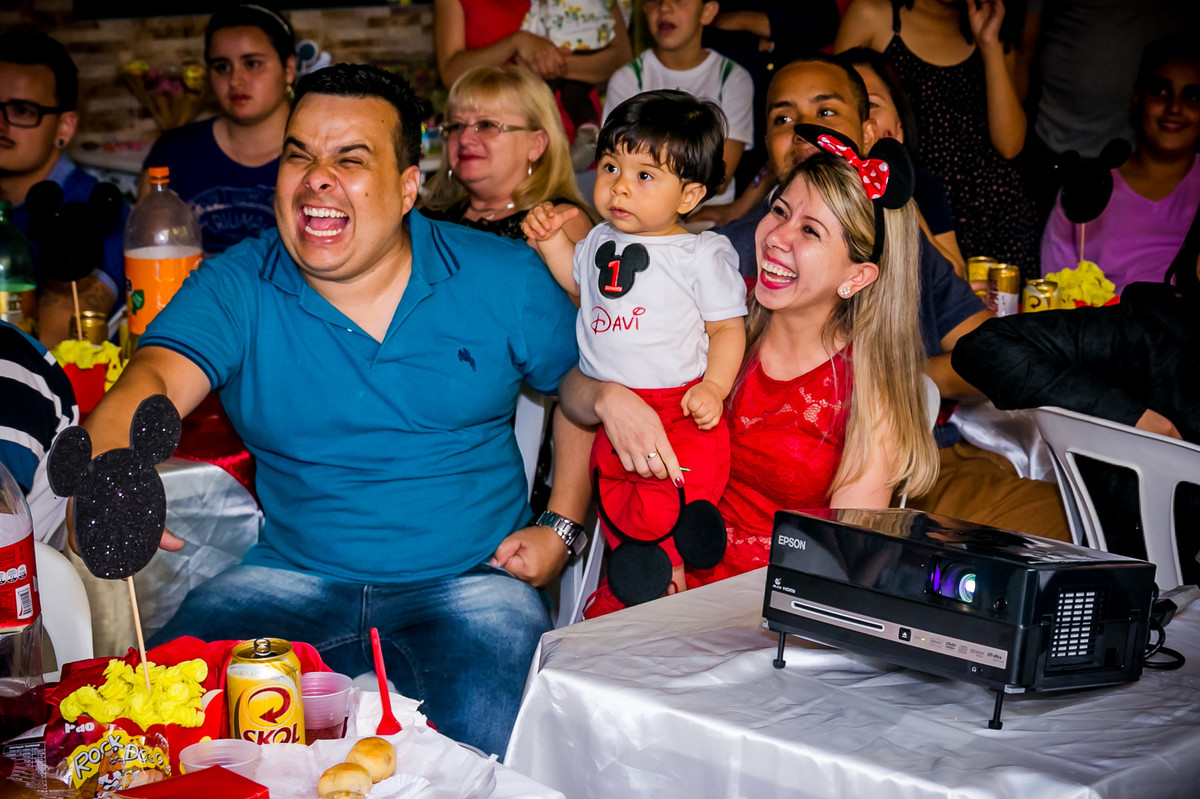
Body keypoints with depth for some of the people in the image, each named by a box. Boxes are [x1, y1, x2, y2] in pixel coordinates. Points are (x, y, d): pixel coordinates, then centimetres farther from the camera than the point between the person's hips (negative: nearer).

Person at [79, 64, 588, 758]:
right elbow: (152, 385, -20)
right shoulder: (234, 290, -2)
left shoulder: (504, 279, -1)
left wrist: (561, 528, 1)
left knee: (488, 737, -28)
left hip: (470, 583, 0)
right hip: (293, 581, 1)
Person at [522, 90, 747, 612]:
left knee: (661, 517, -15)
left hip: (678, 410, -6)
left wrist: (714, 387, -18)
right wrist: (551, 239, 14)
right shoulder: (602, 240, 9)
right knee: (618, 515, 17)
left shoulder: (703, 255, -7)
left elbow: (728, 327, -4)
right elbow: (578, 281, 30)